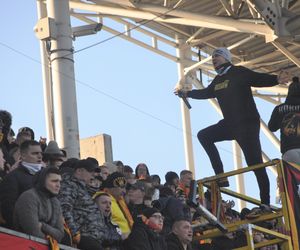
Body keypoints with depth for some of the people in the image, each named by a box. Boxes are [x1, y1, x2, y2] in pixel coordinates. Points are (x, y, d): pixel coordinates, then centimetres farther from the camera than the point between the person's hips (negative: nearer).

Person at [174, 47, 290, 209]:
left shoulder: (239, 72, -7)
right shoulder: (218, 80, 16)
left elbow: (260, 79, -19)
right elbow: (206, 93, 33)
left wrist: (277, 79, -37)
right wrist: (186, 93, 35)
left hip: (247, 124, -8)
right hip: (230, 124, 8)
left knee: (255, 163, -11)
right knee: (204, 135, 2)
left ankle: (265, 203, -8)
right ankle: (221, 177, -1)